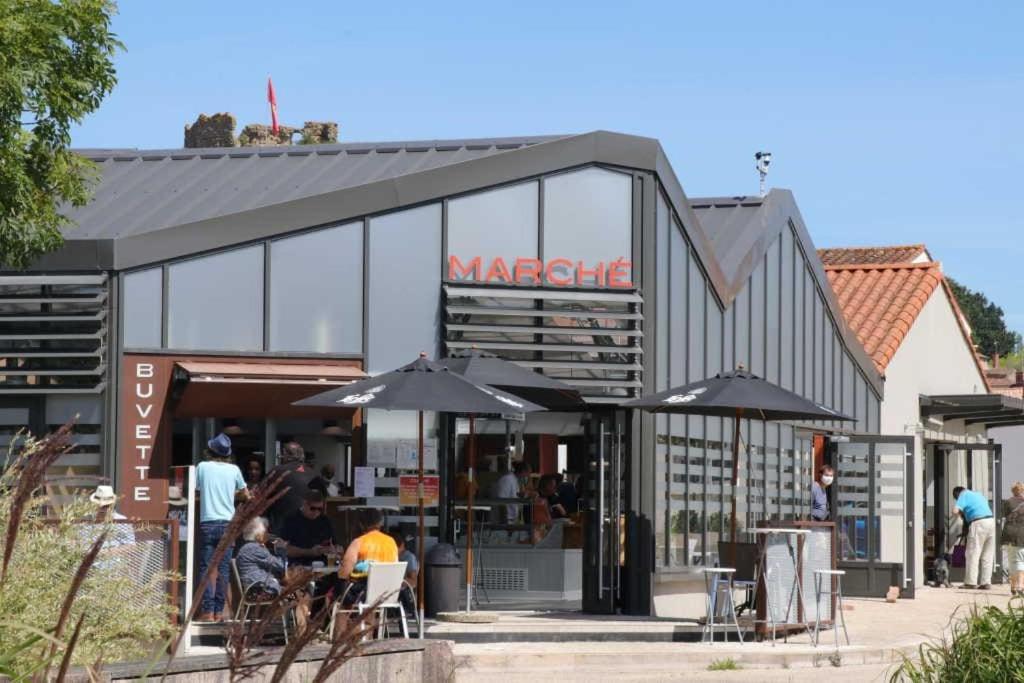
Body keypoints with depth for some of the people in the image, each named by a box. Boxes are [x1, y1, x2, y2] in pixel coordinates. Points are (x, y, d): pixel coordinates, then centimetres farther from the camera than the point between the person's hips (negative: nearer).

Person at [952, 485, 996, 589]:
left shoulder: (964, 495, 4)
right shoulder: (978, 494, 26)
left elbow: (955, 511, -10)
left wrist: (961, 513, 12)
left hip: (978, 523, -7)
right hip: (991, 521, 7)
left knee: (973, 554, -1)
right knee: (987, 556, 9)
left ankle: (971, 582, -3)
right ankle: (986, 582, 6)